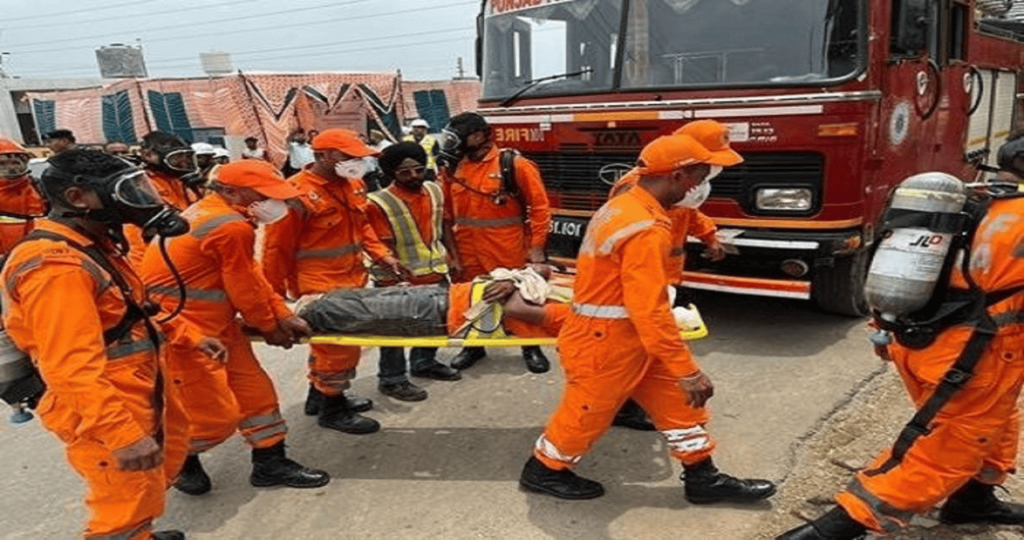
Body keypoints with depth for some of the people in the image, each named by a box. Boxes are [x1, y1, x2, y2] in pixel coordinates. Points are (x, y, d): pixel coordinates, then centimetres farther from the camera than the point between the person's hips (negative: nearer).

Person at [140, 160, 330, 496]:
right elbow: (244, 288, -15)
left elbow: (251, 277, 10)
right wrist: (270, 327, 1)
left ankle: (271, 463, 23)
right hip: (180, 327, -11)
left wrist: (284, 316, 6)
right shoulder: (233, 227, -23)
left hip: (215, 322, 11)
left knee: (254, 390, 12)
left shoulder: (209, 212, 10)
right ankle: (180, 463, 27)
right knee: (215, 413, -1)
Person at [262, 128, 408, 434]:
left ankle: (320, 396, 37)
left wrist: (384, 256, 3)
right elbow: (277, 248, -14)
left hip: (351, 278, 8)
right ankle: (332, 410, 18)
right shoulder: (298, 193, -19)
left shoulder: (352, 184, 5)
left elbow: (362, 226, 17)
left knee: (331, 341, 20)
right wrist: (275, 295, -10)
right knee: (339, 343, 0)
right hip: (320, 285, -8)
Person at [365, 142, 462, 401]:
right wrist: (400, 277, -20)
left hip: (436, 272, 7)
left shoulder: (434, 192, 1)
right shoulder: (379, 203, -18)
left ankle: (424, 363, 44)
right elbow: (385, 248, -18)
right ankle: (391, 379, 22)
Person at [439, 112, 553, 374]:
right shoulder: (453, 167, 4)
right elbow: (447, 211, 11)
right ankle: (473, 345, 35)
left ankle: (531, 347, 27)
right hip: (468, 251, 4)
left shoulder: (515, 165, -10)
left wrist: (536, 247, -11)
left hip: (509, 252, -4)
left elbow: (539, 207, -8)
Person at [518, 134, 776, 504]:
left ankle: (702, 478, 26)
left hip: (626, 336, 10)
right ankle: (543, 471, 33)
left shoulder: (625, 205, 4)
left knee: (677, 401, 14)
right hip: (606, 341, -10)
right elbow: (650, 312, -31)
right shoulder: (647, 230, -28)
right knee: (587, 412, 10)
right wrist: (689, 371, -27)